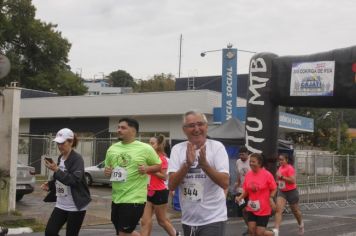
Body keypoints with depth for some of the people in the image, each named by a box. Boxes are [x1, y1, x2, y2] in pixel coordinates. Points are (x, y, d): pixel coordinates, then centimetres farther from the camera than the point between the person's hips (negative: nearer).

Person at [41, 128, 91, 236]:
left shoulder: (77, 159, -13)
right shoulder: (60, 158, 10)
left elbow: (74, 180, -25)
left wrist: (56, 170, -27)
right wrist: (50, 185, 4)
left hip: (76, 206, -7)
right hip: (61, 205, 7)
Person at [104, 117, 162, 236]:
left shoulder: (145, 148, -7)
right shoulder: (112, 149, 7)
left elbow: (158, 165, 3)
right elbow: (107, 168, 20)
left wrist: (147, 169, -16)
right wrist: (107, 172, -3)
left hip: (134, 199, -6)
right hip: (116, 198, 6)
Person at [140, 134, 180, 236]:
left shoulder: (162, 159, -11)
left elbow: (164, 177, -17)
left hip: (159, 193, -7)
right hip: (149, 193, 7)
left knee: (162, 220, 8)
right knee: (145, 221, 0)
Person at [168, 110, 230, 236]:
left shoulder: (217, 146, -7)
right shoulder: (177, 149, 0)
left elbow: (225, 183, -15)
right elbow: (171, 185, -9)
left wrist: (204, 163, -28)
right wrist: (187, 164, -23)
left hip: (213, 219, -4)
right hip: (188, 219, 4)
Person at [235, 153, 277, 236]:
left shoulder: (267, 174, -13)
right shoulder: (248, 174, -1)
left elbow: (274, 189, -5)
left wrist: (271, 198, -21)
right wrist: (240, 197, -7)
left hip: (264, 209, -4)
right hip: (251, 208, 4)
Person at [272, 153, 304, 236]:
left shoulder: (290, 168, -17)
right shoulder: (280, 168, 6)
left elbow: (292, 180, -28)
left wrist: (281, 177, -30)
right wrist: (278, 181, 9)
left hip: (291, 192, -6)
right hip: (282, 192, 6)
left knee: (295, 211, 14)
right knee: (278, 210, -13)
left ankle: (301, 224, 44)